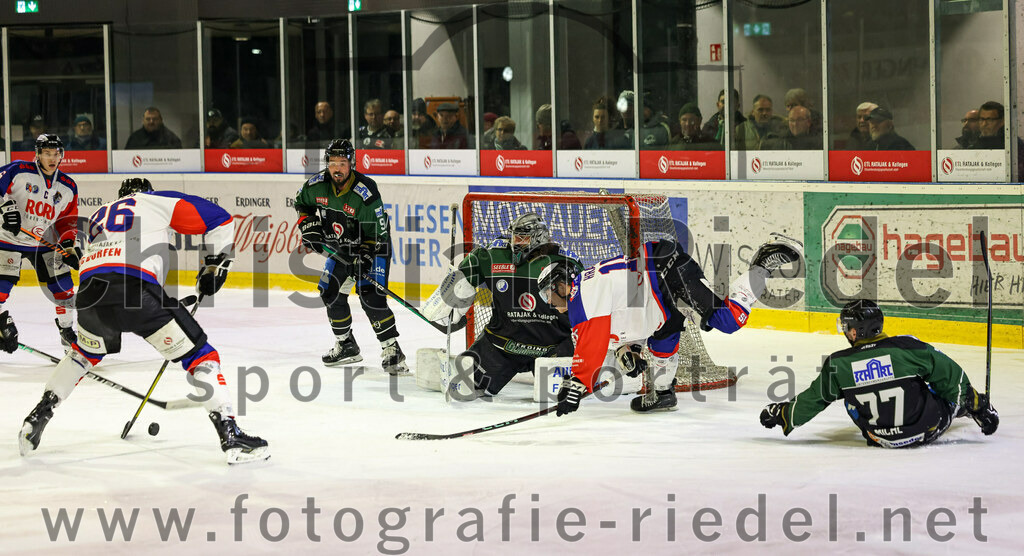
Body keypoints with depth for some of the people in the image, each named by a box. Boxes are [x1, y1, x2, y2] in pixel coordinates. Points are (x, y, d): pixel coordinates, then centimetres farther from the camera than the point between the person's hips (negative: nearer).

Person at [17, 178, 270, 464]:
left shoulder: (100, 214, 36)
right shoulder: (156, 200, 21)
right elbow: (218, 218, 14)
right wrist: (214, 265, 23)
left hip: (90, 291, 5)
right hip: (136, 289, -5)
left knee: (85, 352, 37)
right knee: (198, 354, 5)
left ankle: (38, 416, 33)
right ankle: (230, 436, -5)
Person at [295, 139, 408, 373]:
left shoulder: (366, 193, -28)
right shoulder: (317, 184, -12)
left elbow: (378, 232, -24)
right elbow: (302, 203, 10)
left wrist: (365, 257, -33)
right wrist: (309, 224, -6)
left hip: (373, 247, -7)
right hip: (340, 247, 7)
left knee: (370, 296, -21)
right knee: (330, 292, 4)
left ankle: (392, 349, -17)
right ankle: (346, 346, 22)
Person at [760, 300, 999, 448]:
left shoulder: (838, 365, -12)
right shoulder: (908, 348, -16)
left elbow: (813, 400, 1)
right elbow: (951, 375, -8)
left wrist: (783, 414, 19)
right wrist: (977, 406, 5)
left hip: (882, 439, 1)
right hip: (929, 429, -1)